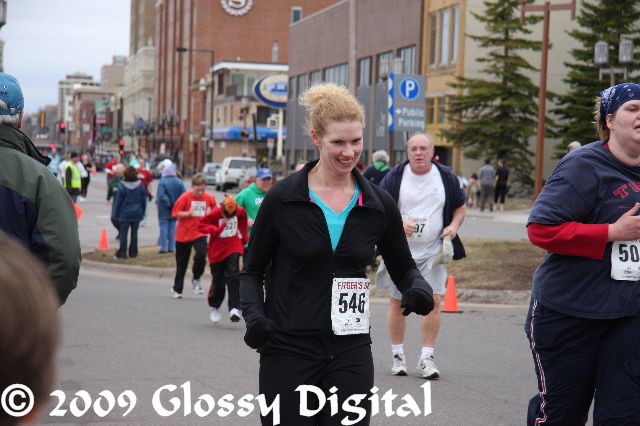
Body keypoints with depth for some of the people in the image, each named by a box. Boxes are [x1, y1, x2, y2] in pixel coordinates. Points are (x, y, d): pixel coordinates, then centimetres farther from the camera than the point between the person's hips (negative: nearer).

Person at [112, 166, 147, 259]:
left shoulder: (122, 186, -11)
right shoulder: (140, 186, -1)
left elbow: (118, 201, -6)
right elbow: (144, 200, 6)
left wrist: (116, 213, 3)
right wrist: (142, 212, 15)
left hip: (124, 214, -3)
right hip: (137, 214, 3)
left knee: (123, 233, 2)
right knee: (134, 233, 9)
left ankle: (122, 253, 2)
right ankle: (133, 253, 12)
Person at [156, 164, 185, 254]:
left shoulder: (162, 182, -17)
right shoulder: (179, 182, -4)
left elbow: (161, 196, -24)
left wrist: (168, 204, -12)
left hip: (164, 210, -4)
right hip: (175, 209, 4)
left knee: (163, 227, 2)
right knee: (173, 227, 11)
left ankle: (163, 248, 1)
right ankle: (171, 247, 13)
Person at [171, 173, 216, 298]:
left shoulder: (209, 198, -1)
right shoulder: (185, 197, -10)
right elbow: (175, 213, -11)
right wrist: (189, 213, -23)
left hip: (200, 233, 1)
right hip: (183, 235, -1)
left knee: (201, 255, -24)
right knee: (181, 263, 8)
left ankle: (196, 280, 1)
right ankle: (177, 289, 24)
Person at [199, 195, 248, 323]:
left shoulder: (240, 211, -6)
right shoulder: (215, 213, -16)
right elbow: (201, 225, -9)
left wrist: (244, 238, 19)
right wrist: (213, 229, -26)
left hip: (234, 247, 1)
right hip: (217, 249, -1)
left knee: (233, 276, -17)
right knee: (218, 281, 5)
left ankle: (234, 309, -20)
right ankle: (214, 307, 31)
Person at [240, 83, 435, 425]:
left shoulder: (379, 204, 2)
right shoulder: (282, 199, -4)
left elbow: (402, 266, 15)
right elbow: (252, 271, 4)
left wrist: (418, 287, -8)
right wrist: (253, 315, -14)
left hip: (350, 352, 2)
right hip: (288, 349, -2)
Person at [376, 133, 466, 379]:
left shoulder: (446, 177, 3)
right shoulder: (395, 177, -1)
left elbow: (460, 207, 14)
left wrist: (454, 226, -6)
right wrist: (399, 223, -18)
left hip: (433, 252, 0)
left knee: (433, 301, -9)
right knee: (397, 303, 5)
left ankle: (427, 358, 0)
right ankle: (397, 356, 19)